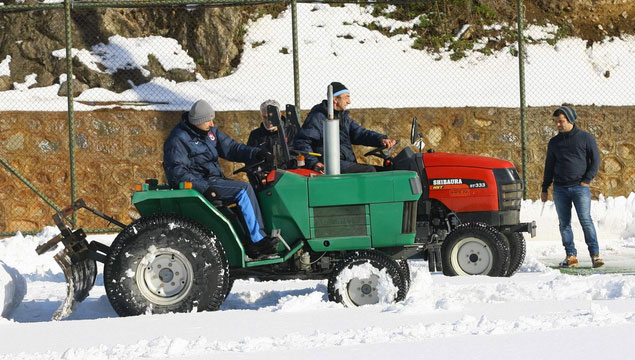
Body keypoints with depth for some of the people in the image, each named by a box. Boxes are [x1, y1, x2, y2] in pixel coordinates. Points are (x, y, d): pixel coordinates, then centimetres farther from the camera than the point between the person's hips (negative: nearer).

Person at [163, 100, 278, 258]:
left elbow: (230, 147, 12)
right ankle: (258, 241, -22)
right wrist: (204, 188, -29)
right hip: (197, 183, -9)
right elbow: (177, 173, -19)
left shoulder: (210, 131, 13)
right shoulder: (178, 139, -12)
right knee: (244, 189, -22)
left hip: (214, 178, 9)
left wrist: (256, 153, -5)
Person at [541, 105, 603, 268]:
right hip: (560, 189, 4)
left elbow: (595, 160, 3)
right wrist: (544, 189, 14)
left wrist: (586, 180, -7)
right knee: (564, 223, 2)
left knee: (586, 220, -13)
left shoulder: (585, 138, 2)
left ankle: (595, 254, -12)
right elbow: (549, 166, 18)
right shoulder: (554, 142, 13)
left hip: (580, 187, -4)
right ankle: (571, 255, 6)